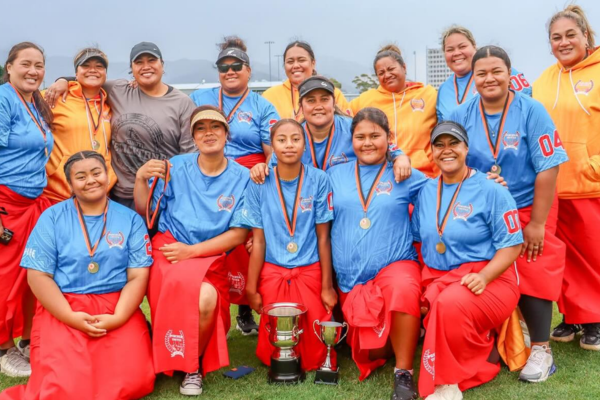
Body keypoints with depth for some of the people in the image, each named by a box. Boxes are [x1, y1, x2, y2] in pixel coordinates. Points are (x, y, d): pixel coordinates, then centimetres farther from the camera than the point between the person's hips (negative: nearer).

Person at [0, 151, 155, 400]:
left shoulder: (130, 219, 6)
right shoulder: (52, 217, 4)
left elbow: (138, 277, 1)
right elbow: (38, 275, -2)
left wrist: (117, 318, -15)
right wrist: (70, 317, -14)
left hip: (118, 309, 1)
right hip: (62, 310, -1)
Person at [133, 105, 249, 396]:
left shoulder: (242, 178, 0)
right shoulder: (175, 167, 4)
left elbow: (239, 234, -3)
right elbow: (145, 213, 7)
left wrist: (192, 251, -12)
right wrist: (141, 179, -12)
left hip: (210, 258, 0)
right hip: (168, 252, 1)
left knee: (207, 298, -32)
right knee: (186, 286, -32)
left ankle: (194, 365, -1)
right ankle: (179, 360, -4)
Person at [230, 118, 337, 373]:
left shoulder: (318, 180, -4)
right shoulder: (260, 184, -2)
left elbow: (323, 237, -3)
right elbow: (258, 240, -1)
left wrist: (327, 286, -2)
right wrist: (251, 288, -2)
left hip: (310, 271, -1)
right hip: (272, 273, 1)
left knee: (314, 355, -3)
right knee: (272, 352, 1)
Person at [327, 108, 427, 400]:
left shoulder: (406, 177, 5)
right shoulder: (335, 175, 8)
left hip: (394, 264, -2)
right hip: (350, 277, 2)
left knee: (403, 289, -37)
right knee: (371, 350, -1)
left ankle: (404, 373, -21)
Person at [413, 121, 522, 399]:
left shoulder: (491, 190, -6)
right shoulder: (426, 191, 11)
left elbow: (512, 245, -8)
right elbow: (419, 238, 16)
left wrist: (483, 277, -23)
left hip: (489, 279, -5)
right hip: (437, 279, 5)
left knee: (451, 303, -35)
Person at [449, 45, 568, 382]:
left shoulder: (531, 110, -11)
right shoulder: (461, 115, -3)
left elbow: (548, 168, -13)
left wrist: (537, 223, -15)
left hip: (528, 208, -2)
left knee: (532, 274, -5)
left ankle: (541, 349, 9)